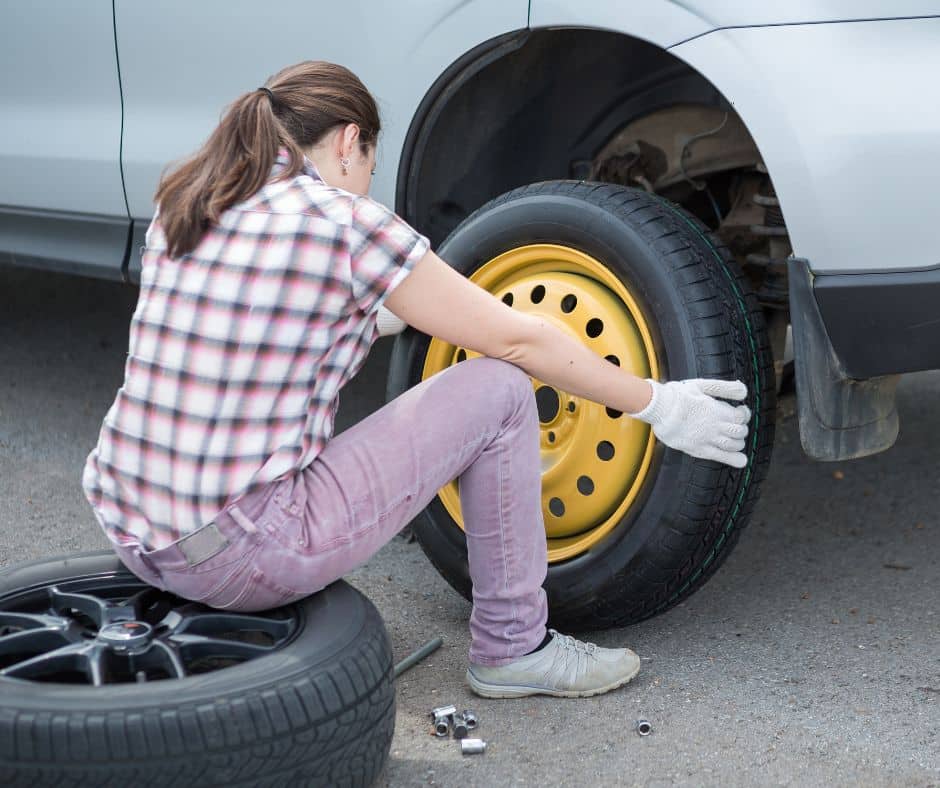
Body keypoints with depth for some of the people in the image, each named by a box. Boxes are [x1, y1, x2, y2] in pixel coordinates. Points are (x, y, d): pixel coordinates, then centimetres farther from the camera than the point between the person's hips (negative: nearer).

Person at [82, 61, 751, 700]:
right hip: (239, 559, -8)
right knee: (498, 390, 2)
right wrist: (657, 404, 9)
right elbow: (518, 341, -3)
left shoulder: (181, 209, 11)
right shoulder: (347, 222, -9)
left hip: (130, 535, 8)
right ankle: (513, 646, 15)